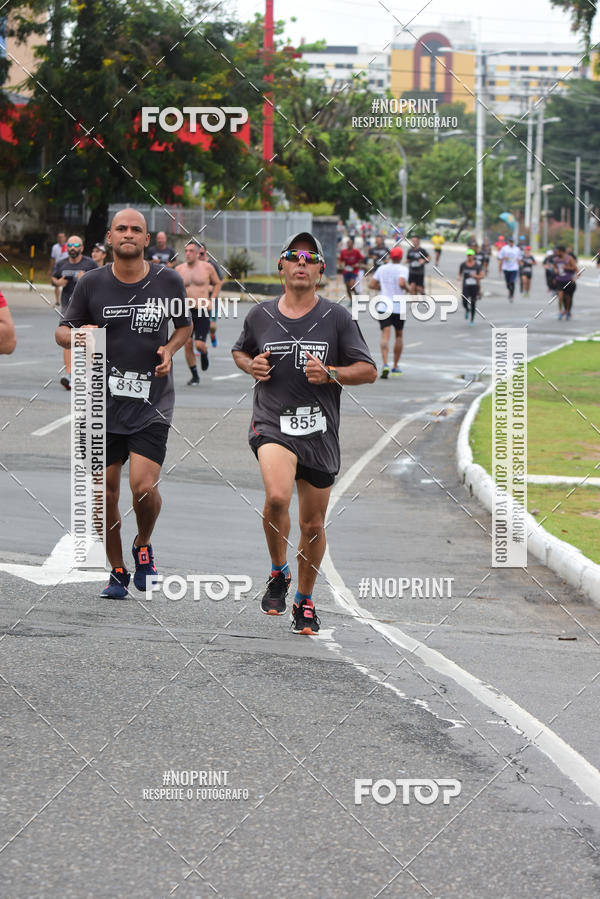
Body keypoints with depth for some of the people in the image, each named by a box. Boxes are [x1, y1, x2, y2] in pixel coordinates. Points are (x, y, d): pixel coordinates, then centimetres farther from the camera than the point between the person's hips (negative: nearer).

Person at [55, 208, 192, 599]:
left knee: (144, 486, -15)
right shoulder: (92, 283, -1)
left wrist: (169, 349, -3)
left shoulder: (169, 281, 0)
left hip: (152, 403, -1)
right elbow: (62, 331, 8)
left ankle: (144, 545, 17)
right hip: (104, 401, 1)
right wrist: (78, 336, -15)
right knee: (106, 492, 4)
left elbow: (185, 325, 17)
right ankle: (118, 572, 23)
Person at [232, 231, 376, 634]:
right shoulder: (260, 315, 5)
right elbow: (240, 351, 24)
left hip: (319, 431, 1)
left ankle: (305, 601, 29)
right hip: (272, 423, -1)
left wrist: (329, 374, -15)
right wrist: (251, 366, 1)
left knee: (313, 525, 9)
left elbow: (369, 370, 2)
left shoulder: (337, 317, 1)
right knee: (277, 497, -28)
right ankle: (278, 574, -2)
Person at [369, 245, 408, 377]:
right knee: (399, 335, 16)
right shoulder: (403, 269, -6)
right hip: (398, 306, -2)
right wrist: (408, 288, -3)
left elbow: (372, 285, 6)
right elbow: (401, 283, -23)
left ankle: (385, 364, -28)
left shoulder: (382, 268, 6)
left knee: (385, 335, -8)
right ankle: (395, 367, 21)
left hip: (384, 306, 2)